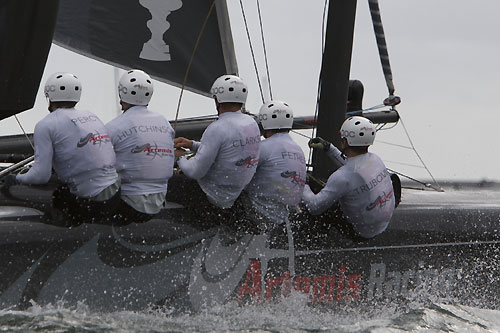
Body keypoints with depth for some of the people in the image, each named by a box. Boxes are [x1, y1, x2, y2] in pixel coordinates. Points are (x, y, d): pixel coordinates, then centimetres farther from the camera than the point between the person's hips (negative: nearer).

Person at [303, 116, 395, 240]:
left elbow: (315, 207, -24)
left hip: (362, 233, -7)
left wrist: (302, 186, -6)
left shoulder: (342, 177, -33)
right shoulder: (375, 159, -9)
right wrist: (328, 147, 16)